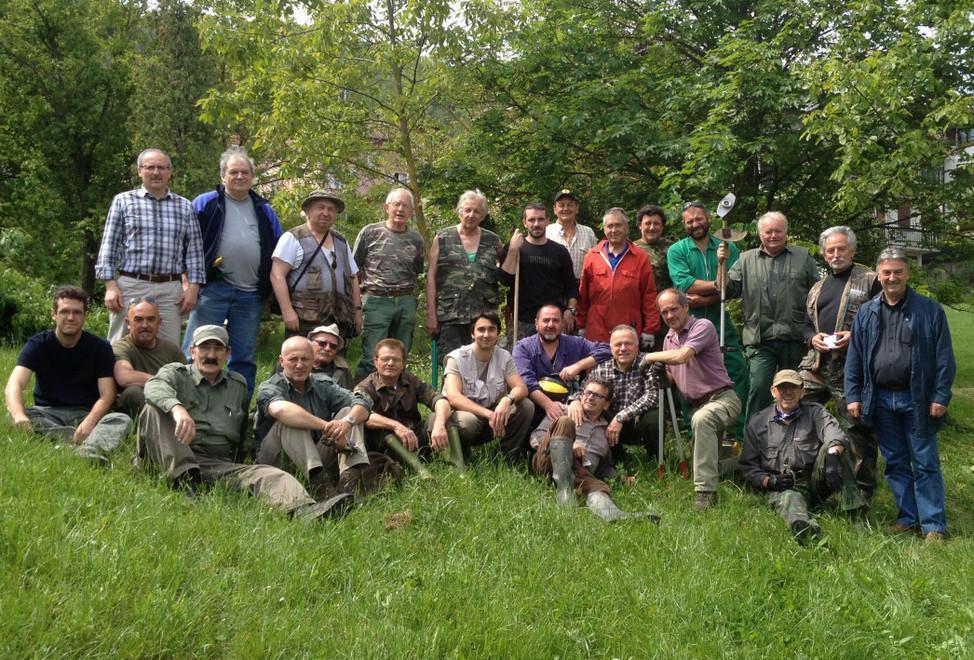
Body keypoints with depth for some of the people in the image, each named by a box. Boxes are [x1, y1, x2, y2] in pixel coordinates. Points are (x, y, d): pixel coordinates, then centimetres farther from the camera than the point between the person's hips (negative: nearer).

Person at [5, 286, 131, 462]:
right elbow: (14, 385, -16)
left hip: (87, 414, 0)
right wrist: (19, 416, -40)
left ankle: (89, 449, -62)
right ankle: (92, 440, -40)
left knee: (123, 420, -29)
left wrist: (88, 423, -31)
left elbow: (107, 394, -9)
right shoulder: (38, 345, 0)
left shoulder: (100, 348, 1)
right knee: (12, 416, -30)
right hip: (47, 413, 1)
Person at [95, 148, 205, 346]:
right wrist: (110, 286, -4)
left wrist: (193, 287, 3)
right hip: (130, 286, -1)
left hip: (170, 291, 2)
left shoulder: (184, 207, 12)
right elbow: (109, 246, 4)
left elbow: (194, 250, 11)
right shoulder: (123, 201, 7)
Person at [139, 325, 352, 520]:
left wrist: (240, 457, 12)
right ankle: (183, 478, -35)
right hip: (175, 461, -2)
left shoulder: (238, 385, 23)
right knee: (154, 408, -25)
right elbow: (155, 387, -15)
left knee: (273, 476, -26)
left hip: (222, 466, 2)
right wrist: (178, 408, -36)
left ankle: (307, 512, -56)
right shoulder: (175, 373, 10)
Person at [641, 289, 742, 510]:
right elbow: (671, 377, 20)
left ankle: (705, 490, -39)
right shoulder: (669, 338, 15)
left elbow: (682, 356, -26)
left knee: (701, 419, -37)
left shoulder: (703, 327, -10)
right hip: (696, 404, 9)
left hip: (721, 397, -9)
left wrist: (651, 357, -12)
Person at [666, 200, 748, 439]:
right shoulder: (677, 251, 5)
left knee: (738, 378, -2)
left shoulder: (728, 248, 8)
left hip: (721, 325, 1)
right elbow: (685, 285, -12)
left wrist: (701, 300, -16)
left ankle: (744, 434, 5)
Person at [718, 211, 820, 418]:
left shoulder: (803, 257, 12)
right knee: (758, 389, -10)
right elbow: (729, 291, 6)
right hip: (760, 341, -1)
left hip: (795, 339, 1)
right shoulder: (746, 260, 12)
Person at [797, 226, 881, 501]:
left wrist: (855, 336, -17)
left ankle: (863, 490, 12)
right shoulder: (818, 288, 22)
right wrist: (813, 338, 2)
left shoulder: (870, 280, 3)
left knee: (858, 427, 1)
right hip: (816, 365, 6)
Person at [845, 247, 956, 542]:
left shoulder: (930, 311, -3)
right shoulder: (866, 313, 6)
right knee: (895, 463, 11)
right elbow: (854, 358, 8)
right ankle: (908, 517, 21)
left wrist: (941, 397, -8)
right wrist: (853, 396, 2)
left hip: (917, 400, -3)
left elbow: (944, 358, -3)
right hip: (880, 399, 4)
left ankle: (934, 525, 7)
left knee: (925, 464, 1)